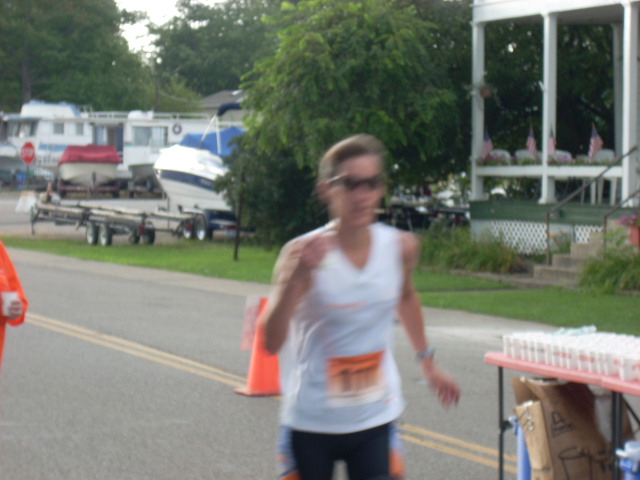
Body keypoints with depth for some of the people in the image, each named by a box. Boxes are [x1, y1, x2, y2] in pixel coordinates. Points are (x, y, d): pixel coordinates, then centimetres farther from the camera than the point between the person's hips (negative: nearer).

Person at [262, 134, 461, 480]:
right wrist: (297, 276, -38)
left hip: (376, 421, 2)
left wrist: (428, 363, 26)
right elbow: (272, 342, -27)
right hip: (311, 424, -2)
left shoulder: (401, 248, -5)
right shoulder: (303, 254, -17)